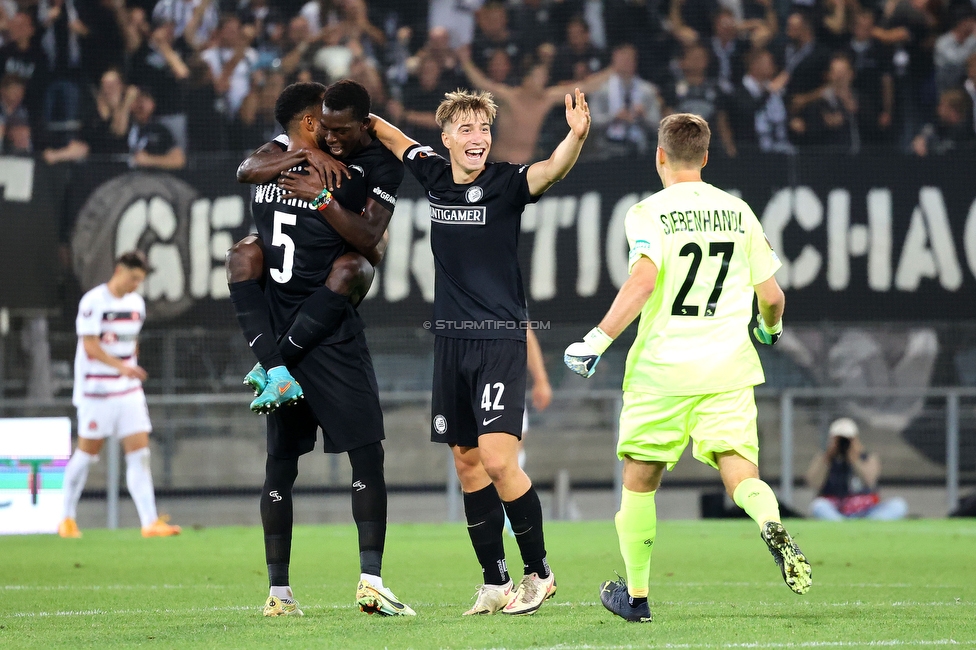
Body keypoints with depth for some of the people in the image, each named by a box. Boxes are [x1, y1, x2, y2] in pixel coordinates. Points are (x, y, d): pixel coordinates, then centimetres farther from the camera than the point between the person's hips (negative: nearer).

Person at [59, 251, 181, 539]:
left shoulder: (136, 303, 10)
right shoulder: (92, 302, -11)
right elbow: (90, 345, -18)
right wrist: (121, 367, -29)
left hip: (129, 391, 6)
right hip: (96, 392, -6)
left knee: (139, 454, -4)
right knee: (86, 453, 3)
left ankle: (150, 522, -9)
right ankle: (68, 519, 19)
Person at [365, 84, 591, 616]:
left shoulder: (505, 183, -10)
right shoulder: (435, 175, 5)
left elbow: (552, 170, -31)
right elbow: (397, 141, 27)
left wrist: (577, 136, -49)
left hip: (499, 339, -6)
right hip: (451, 339, 6)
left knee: (498, 460, -15)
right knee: (467, 463, 8)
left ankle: (538, 572, 0)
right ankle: (495, 582, 16)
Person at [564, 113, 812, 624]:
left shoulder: (649, 213, -4)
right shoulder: (738, 213, 8)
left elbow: (643, 280, -21)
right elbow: (771, 297, 10)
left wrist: (598, 341, -17)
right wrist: (770, 328, 32)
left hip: (662, 367, -2)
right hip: (728, 368, 2)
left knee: (639, 480, 13)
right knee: (739, 472, -3)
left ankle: (635, 593, 19)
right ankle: (771, 524, -36)